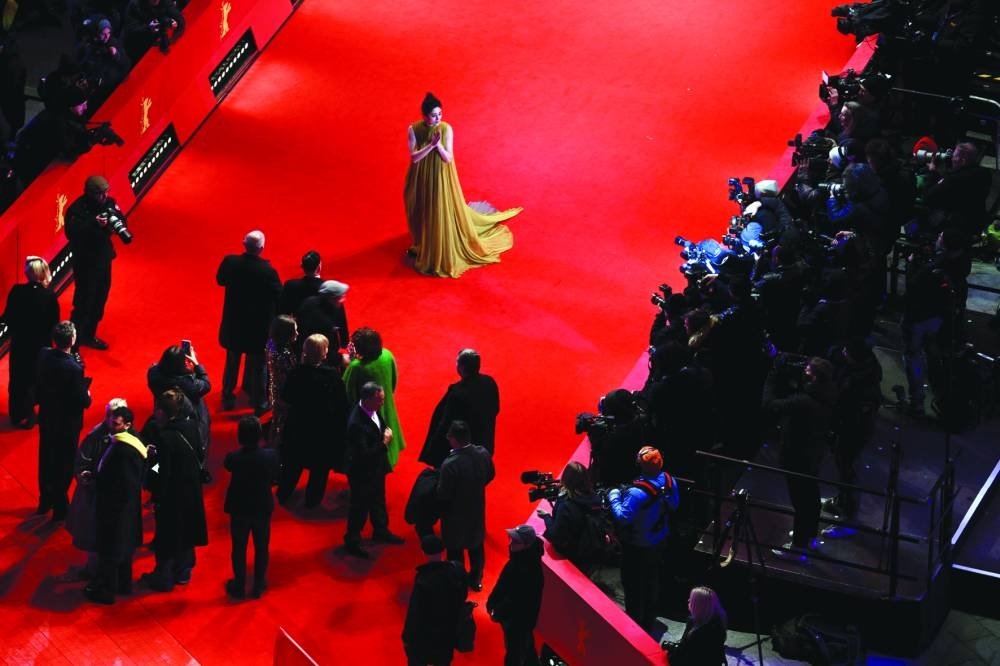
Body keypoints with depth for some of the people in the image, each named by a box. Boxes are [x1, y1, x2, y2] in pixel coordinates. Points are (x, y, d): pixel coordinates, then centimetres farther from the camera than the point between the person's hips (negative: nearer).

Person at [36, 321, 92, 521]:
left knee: (45, 460, 23)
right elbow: (84, 402, -25)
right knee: (64, 466, 12)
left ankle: (45, 501, 41)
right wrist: (87, 395, -2)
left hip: (46, 418, 6)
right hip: (67, 422, -6)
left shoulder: (43, 356, -14)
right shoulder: (73, 369, -32)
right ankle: (60, 508, 26)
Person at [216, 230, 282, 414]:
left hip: (234, 323, 3)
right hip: (258, 326, -3)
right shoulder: (267, 270, -25)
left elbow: (220, 280, 4)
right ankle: (259, 403, 23)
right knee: (258, 365, 13)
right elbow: (278, 295, -16)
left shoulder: (230, 262, -15)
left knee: (232, 362, 22)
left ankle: (227, 398, 34)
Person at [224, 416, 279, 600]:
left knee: (239, 548, 16)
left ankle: (239, 587, 28)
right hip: (263, 509, 1)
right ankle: (258, 586, 29)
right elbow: (274, 478, -5)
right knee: (261, 548, 18)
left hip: (239, 510, -1)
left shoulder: (233, 458, -24)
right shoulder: (271, 456, -21)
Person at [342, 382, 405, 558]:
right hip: (362, 472, -8)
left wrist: (385, 434, -1)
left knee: (378, 500, 28)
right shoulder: (357, 424, -38)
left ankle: (380, 531, 50)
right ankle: (352, 542, 32)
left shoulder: (372, 410, -11)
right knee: (360, 507, 12)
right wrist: (385, 442, -26)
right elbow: (364, 454, -33)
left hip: (376, 467, 8)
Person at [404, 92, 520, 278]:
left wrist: (439, 145, -32)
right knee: (422, 215, 17)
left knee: (442, 215, 3)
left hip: (440, 179, -2)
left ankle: (444, 254, 18)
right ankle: (423, 247, 41)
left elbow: (448, 159, -15)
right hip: (421, 179, 2)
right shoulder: (414, 129, -12)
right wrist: (431, 144, -30)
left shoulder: (446, 129, -16)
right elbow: (413, 157, -17)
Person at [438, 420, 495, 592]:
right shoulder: (483, 454, -18)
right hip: (477, 511, 5)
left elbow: (443, 495, -25)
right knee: (476, 545, 26)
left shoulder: (450, 464, -36)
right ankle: (476, 579, 44)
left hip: (456, 515, -5)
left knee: (455, 550, 17)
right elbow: (490, 476, 1)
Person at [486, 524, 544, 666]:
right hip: (511, 617, 9)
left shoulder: (530, 571, -33)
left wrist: (498, 613, -17)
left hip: (520, 620, -9)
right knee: (527, 650, 28)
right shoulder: (518, 556, -5)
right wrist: (492, 603, 4)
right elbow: (502, 582, 6)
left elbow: (517, 601, -27)